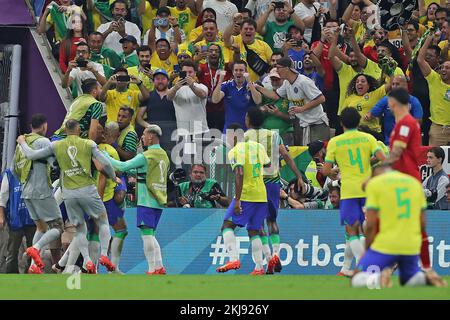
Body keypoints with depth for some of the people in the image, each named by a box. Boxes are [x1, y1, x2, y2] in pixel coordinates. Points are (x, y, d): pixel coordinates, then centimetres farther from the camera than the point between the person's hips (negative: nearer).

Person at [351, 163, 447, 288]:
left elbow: (371, 225, -7)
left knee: (357, 280, 4)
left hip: (385, 245, -5)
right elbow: (422, 223, 12)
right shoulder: (415, 182, 14)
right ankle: (427, 277, -5)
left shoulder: (374, 183, 0)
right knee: (407, 280, 27)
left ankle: (377, 279, -27)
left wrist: (367, 250, 3)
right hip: (412, 248, 5)